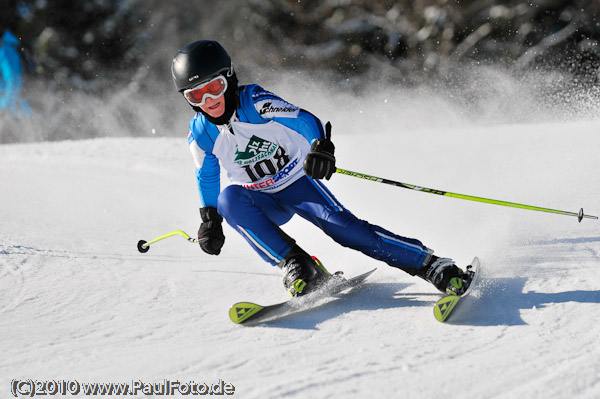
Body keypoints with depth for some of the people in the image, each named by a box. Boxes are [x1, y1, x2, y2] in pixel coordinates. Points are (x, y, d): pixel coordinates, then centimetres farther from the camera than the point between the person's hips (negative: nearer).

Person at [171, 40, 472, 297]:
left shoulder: (255, 101, -23)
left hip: (298, 182, -3)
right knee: (228, 199, -30)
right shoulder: (201, 135, -11)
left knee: (343, 226, -23)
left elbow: (303, 120, -35)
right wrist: (210, 219, 6)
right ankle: (294, 264, -29)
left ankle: (430, 265, -21)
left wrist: (322, 146, -55)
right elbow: (207, 175, 8)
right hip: (261, 201, 3)